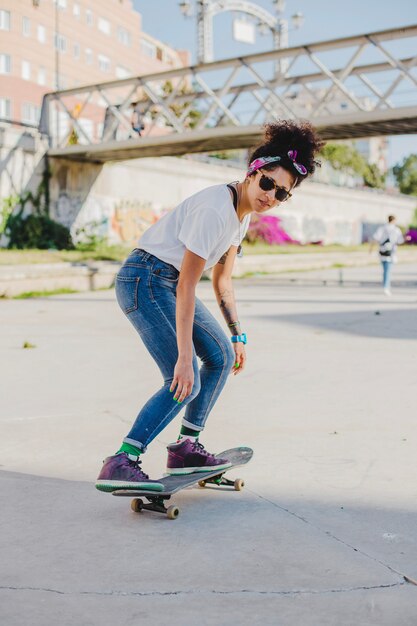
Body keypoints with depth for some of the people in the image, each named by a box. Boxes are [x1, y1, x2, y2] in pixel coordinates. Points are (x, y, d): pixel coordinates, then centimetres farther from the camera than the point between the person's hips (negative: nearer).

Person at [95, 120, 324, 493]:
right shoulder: (215, 210, -23)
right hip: (145, 280, -10)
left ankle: (185, 448, 17)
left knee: (221, 357, 11)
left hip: (168, 284, 10)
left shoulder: (244, 213, 7)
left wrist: (237, 337, 12)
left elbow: (222, 281, 14)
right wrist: (184, 356, -28)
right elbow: (187, 286, -26)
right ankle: (119, 464, -15)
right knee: (185, 382, -17)